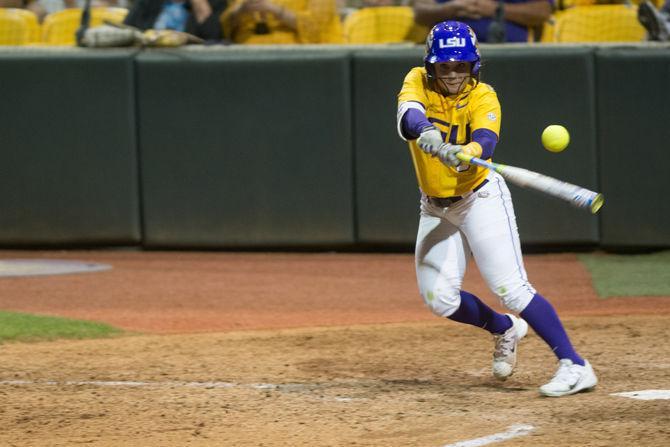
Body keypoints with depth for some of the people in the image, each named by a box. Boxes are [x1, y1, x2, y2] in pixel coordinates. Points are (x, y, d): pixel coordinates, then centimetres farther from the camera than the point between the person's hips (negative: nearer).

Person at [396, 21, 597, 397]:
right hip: (436, 207, 5)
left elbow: (485, 142, -34)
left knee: (510, 288, -16)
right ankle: (505, 329, 30)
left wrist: (460, 153, -57)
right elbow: (409, 116, -29)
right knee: (439, 299, 2)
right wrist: (425, 132, -52)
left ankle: (575, 366, -16)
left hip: (481, 198, -5)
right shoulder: (419, 82, -7)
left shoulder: (483, 97, -16)